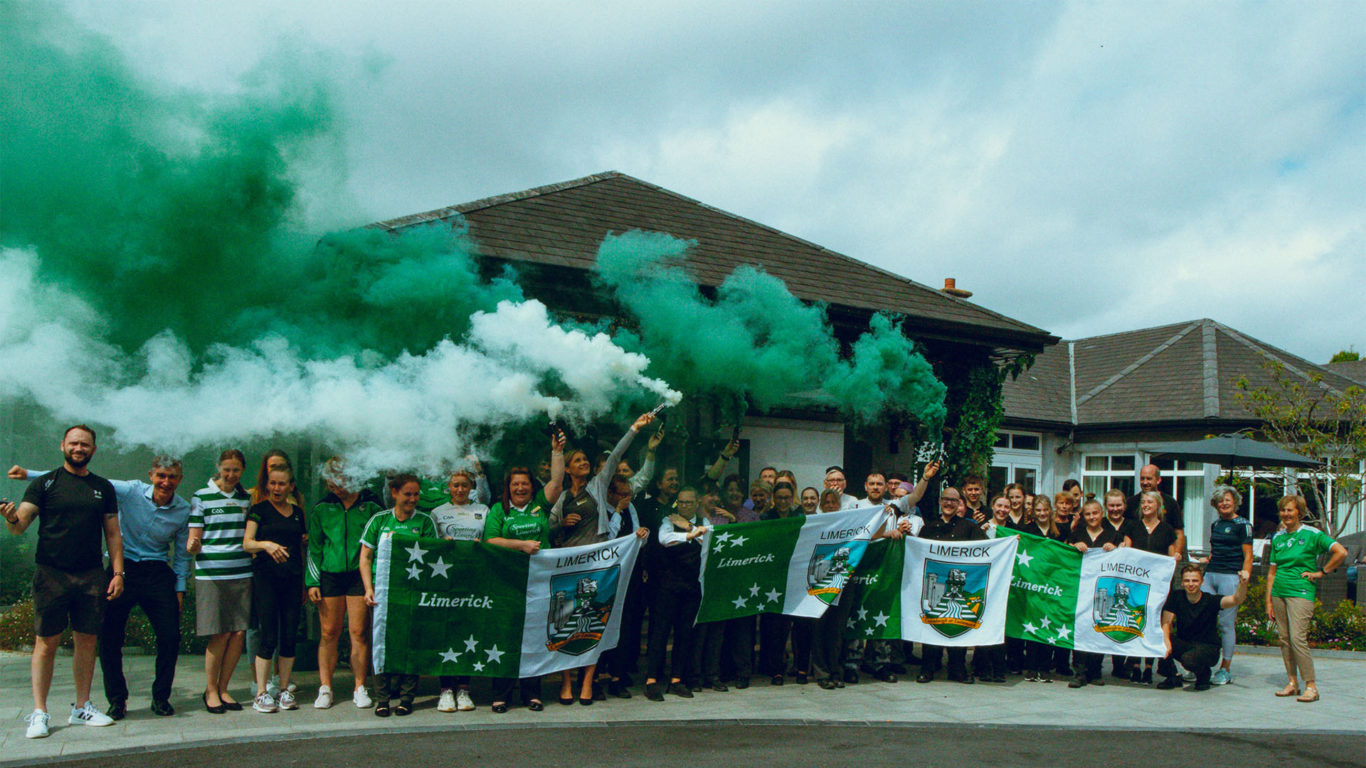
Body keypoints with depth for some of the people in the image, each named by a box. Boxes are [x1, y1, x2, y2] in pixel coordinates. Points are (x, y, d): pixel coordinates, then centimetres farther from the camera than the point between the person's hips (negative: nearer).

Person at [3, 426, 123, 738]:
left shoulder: (103, 488, 12)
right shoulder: (44, 483, 3)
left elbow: (112, 534, 13)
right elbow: (19, 526, -5)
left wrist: (118, 572, 5)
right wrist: (11, 517, -28)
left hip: (91, 577, 3)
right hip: (51, 574, -3)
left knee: (87, 642, 6)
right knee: (46, 643, -2)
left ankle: (82, 707, 15)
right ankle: (39, 713, 5)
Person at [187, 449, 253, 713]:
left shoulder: (247, 497, 13)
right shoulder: (201, 497, 2)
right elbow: (193, 540, -1)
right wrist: (193, 547, -22)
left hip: (243, 573, 3)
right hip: (211, 574, -3)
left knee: (239, 632, 0)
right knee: (220, 634, -6)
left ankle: (223, 688, 16)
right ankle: (210, 690, 13)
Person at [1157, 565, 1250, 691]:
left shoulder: (1210, 600, -12)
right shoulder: (1176, 598, -6)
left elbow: (1237, 599, -27)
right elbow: (1166, 623, -12)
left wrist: (1243, 584, -49)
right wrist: (1166, 642, -32)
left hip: (1208, 648, -3)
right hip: (1183, 645, 3)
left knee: (1189, 659, -36)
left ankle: (1203, 676, 2)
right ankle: (1171, 678, 0)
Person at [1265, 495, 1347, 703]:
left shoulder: (1311, 534, -4)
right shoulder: (1277, 537, 12)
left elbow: (1341, 552, -12)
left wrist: (1321, 572, -8)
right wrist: (1269, 600, 11)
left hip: (1301, 592, -6)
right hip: (1279, 592, 6)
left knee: (1297, 637, -14)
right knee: (1284, 638, 6)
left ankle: (1311, 686, -6)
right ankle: (1292, 682, 15)